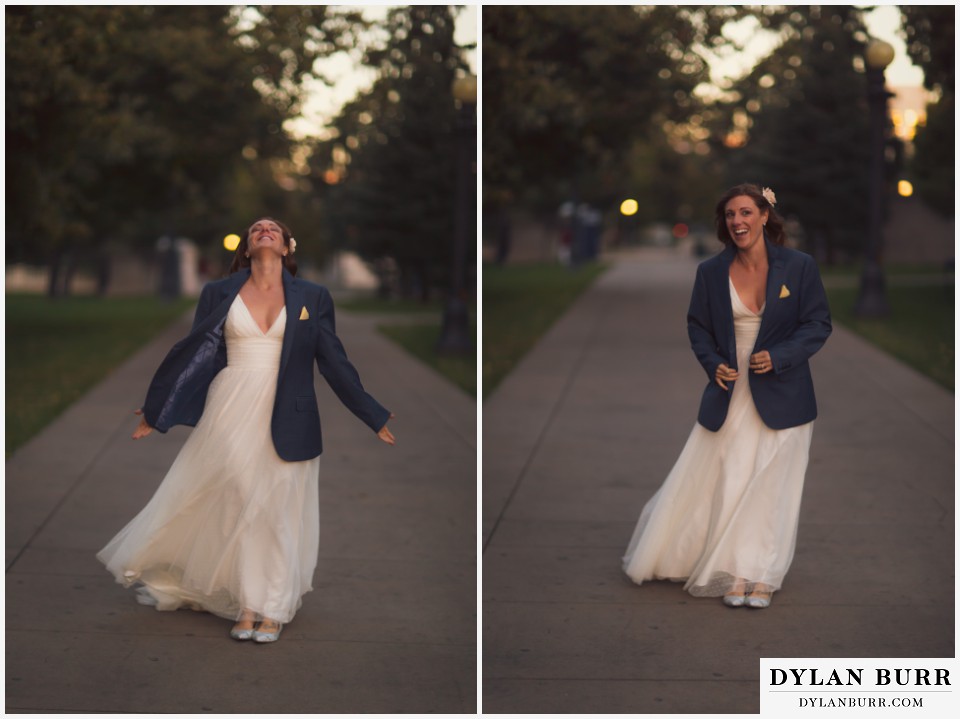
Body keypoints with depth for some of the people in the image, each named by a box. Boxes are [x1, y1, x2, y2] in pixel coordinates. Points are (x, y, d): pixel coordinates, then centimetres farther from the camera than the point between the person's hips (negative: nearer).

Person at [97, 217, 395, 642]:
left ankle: (273, 611, 11)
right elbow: (192, 354, 9)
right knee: (240, 506, -1)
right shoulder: (218, 294, 6)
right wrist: (155, 411, 9)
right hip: (232, 412, 0)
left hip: (285, 420, 0)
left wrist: (374, 418, 7)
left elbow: (334, 363, 9)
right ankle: (247, 606, 8)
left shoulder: (312, 297, 7)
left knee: (278, 512, 2)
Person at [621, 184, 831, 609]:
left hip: (780, 396, -2)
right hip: (729, 397, 2)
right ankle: (734, 574, 12)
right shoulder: (711, 272, 2)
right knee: (725, 485, 2)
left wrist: (779, 357, -15)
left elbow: (819, 323, -2)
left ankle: (760, 577, 9)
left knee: (769, 486, 1)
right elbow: (697, 326, 10)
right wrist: (713, 364, -8)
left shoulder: (799, 266, -4)